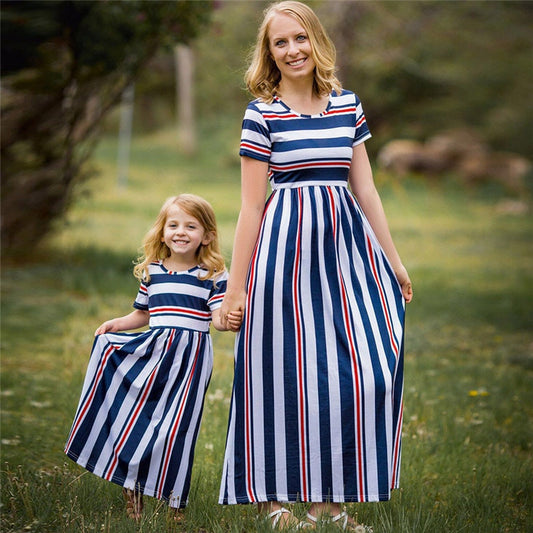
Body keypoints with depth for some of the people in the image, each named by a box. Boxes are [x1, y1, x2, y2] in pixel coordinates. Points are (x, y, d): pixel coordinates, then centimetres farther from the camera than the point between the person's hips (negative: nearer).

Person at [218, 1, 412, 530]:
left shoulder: (348, 105, 10)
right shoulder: (261, 115, -1)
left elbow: (366, 189, 13)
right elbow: (250, 208, -2)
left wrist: (394, 261, 12)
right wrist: (235, 288, -4)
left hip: (345, 241, 4)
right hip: (287, 246, -4)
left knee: (364, 368, -2)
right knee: (286, 367, 0)